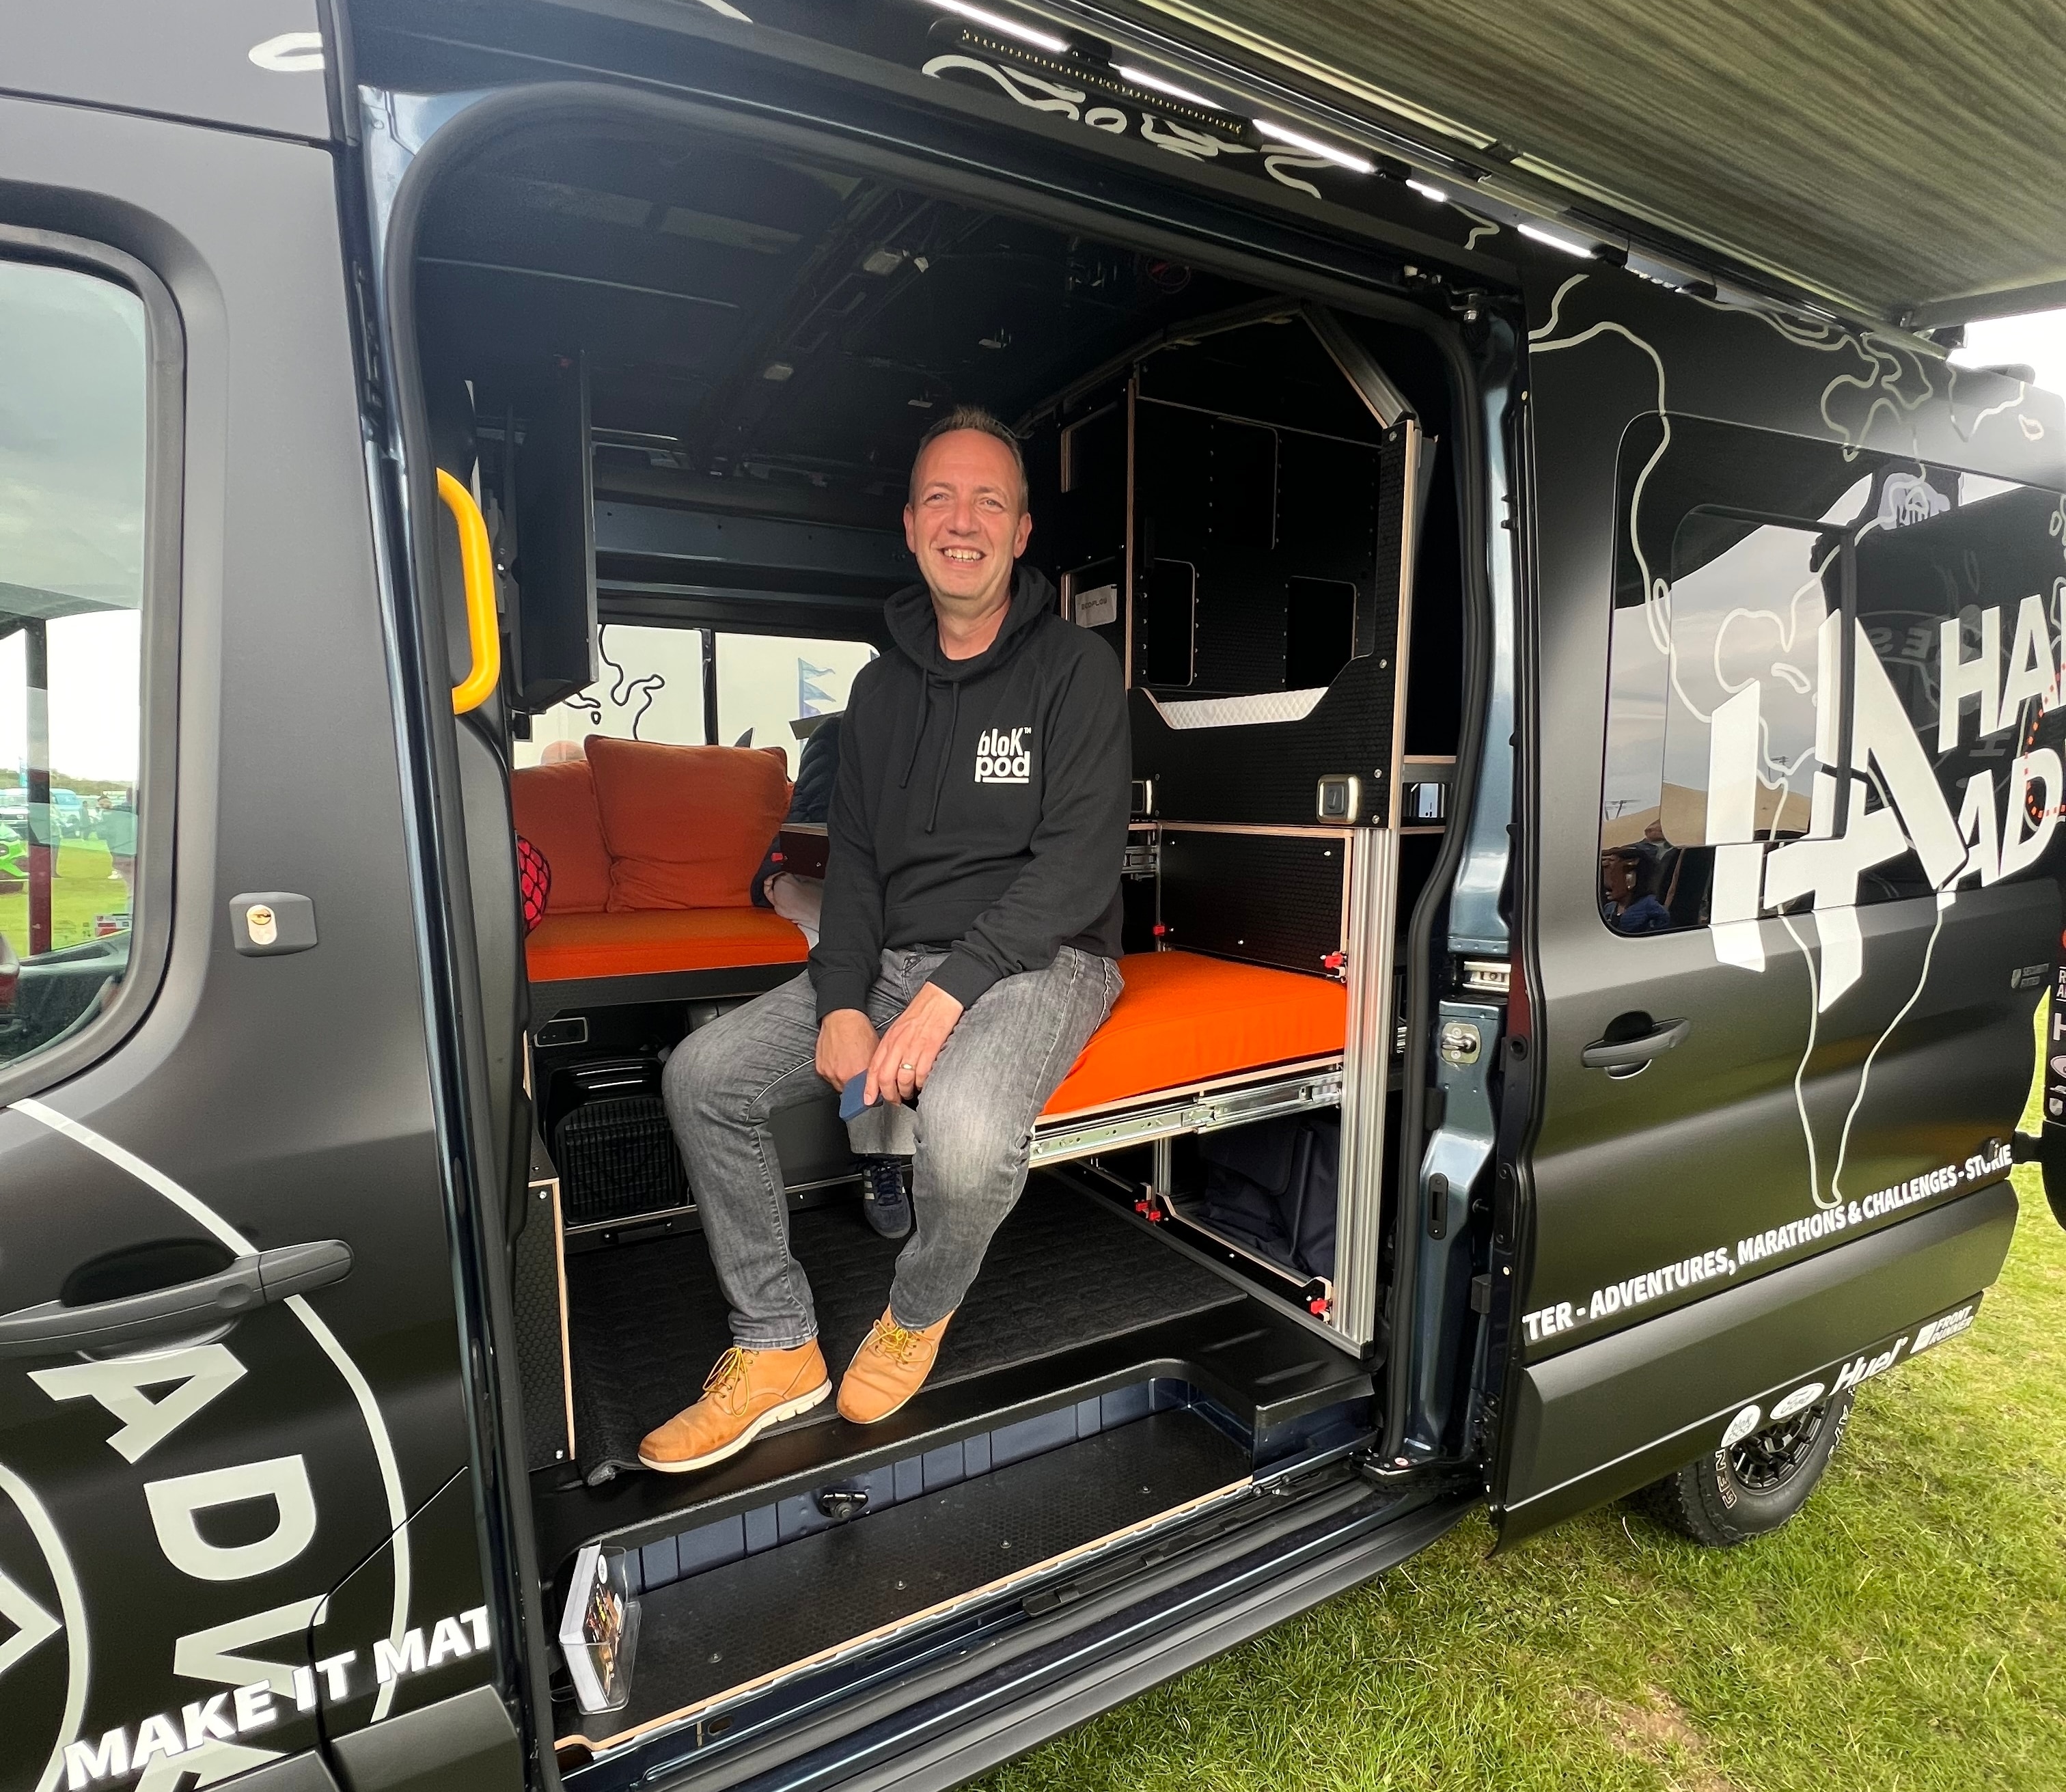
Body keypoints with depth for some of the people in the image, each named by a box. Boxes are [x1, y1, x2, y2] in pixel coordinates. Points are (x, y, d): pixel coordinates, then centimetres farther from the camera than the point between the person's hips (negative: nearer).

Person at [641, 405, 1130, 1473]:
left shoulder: (1076, 668, -5)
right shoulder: (881, 686, 12)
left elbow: (1079, 862, -15)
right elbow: (852, 856, 10)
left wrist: (948, 994, -24)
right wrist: (842, 1001, -7)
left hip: (1036, 957, -5)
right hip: (892, 956, 6)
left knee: (963, 1133, -35)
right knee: (702, 1075, -8)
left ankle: (919, 1314, 2)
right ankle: (776, 1348, 6)